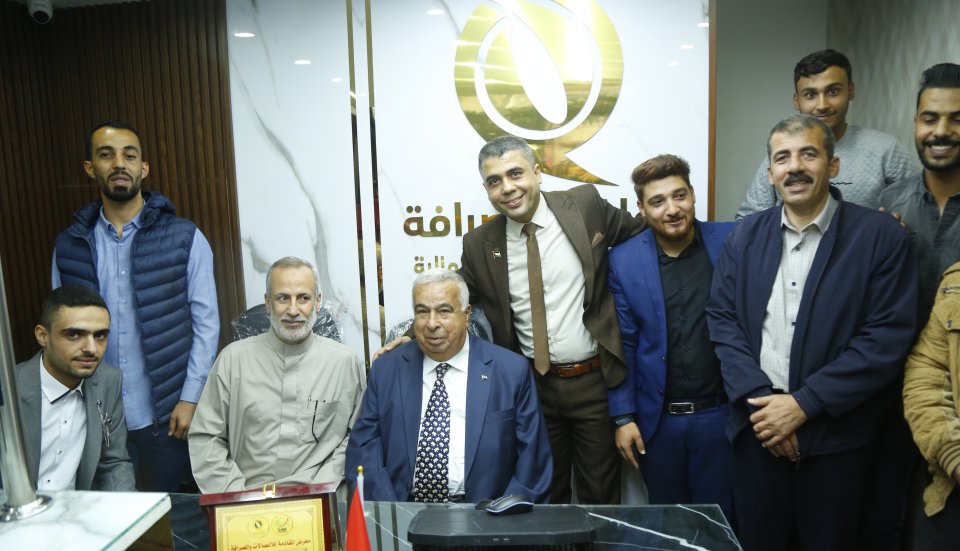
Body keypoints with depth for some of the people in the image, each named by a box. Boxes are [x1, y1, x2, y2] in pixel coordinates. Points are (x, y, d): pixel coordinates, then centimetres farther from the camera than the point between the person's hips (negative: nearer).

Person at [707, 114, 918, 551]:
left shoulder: (880, 235, -6)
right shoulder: (745, 236, 5)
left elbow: (888, 337, -12)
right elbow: (722, 319, 0)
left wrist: (803, 404, -16)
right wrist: (761, 399, -12)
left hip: (835, 436, -2)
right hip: (757, 428, 3)